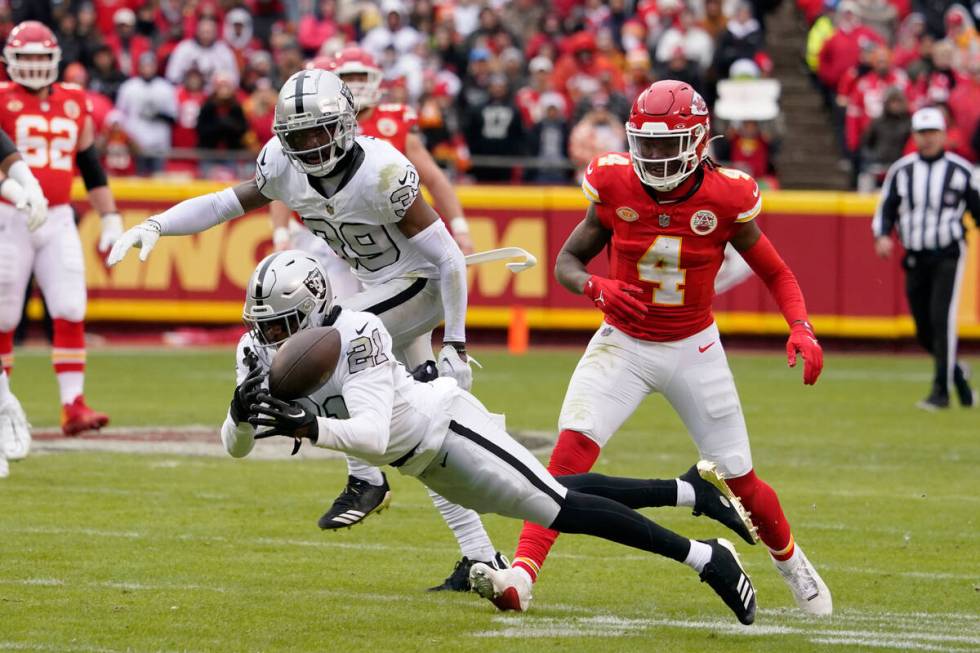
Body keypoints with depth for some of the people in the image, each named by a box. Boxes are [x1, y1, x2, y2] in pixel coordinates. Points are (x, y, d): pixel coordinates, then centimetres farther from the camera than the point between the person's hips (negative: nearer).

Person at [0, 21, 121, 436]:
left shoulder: (74, 104, 11)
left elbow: (91, 167, 19)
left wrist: (110, 218, 15)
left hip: (58, 221, 4)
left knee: (71, 313, -7)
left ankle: (73, 405, -7)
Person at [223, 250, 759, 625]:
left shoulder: (354, 337, -34)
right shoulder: (260, 352, -12)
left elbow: (372, 437, -43)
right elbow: (235, 447, -9)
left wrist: (305, 426, -57)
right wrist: (242, 413, -32)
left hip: (446, 427, -8)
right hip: (422, 461, 8)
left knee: (563, 509, -9)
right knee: (557, 499, 18)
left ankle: (705, 558, 4)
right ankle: (688, 492, 34)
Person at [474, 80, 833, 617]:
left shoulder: (725, 199, -15)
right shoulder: (615, 188, -13)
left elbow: (776, 274, -1)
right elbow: (566, 261, -2)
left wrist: (801, 329, -19)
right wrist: (597, 288, -25)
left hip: (693, 350, 0)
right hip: (623, 345, 0)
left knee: (740, 479, 7)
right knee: (572, 449, -23)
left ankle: (788, 559, 38)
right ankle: (521, 575, -30)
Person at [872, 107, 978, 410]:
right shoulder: (901, 170, 6)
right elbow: (886, 209, 7)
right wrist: (882, 235, -12)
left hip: (948, 256, -4)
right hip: (915, 258, 4)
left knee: (941, 319, -17)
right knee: (924, 331, 7)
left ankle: (941, 390, -15)